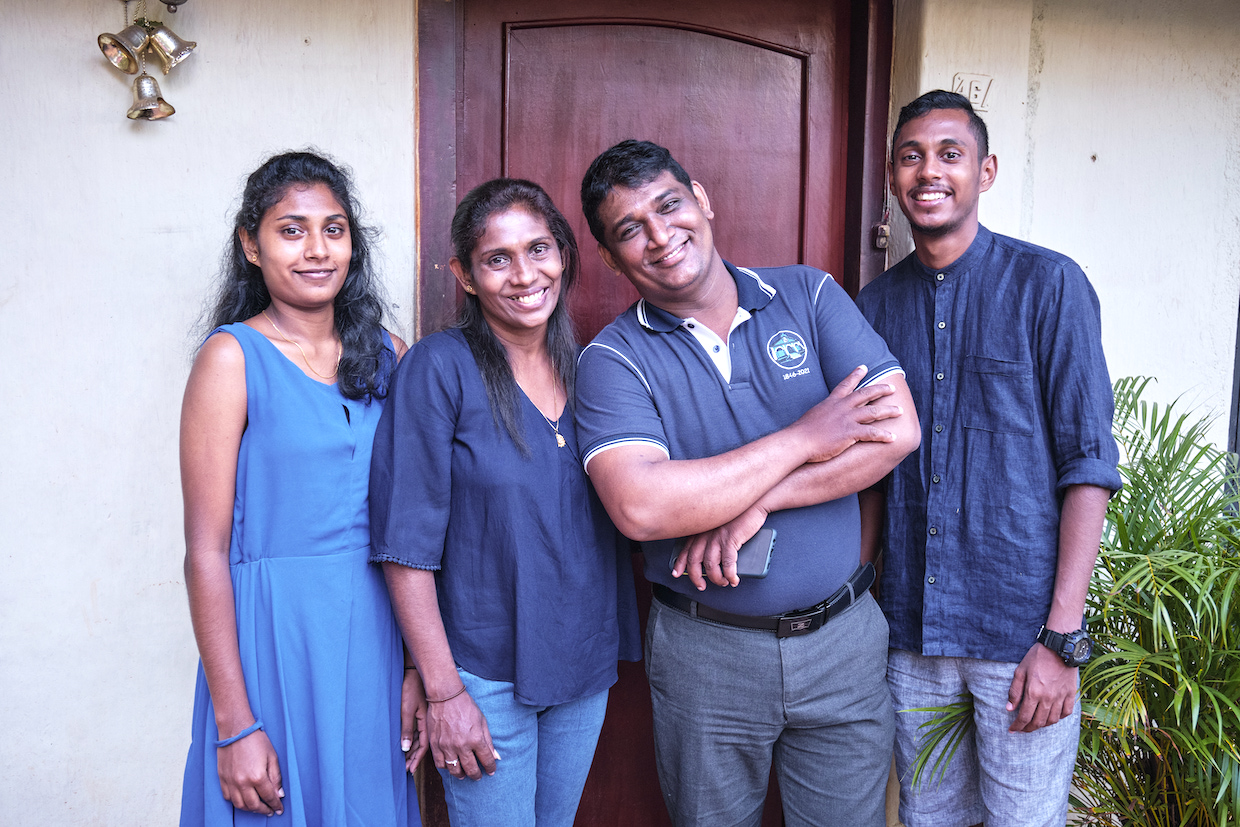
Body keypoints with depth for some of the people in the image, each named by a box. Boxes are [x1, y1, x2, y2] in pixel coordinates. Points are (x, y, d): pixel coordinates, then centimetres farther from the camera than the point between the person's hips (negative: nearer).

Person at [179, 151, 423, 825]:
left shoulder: (386, 353, 4)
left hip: (379, 631, 4)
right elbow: (207, 549, -10)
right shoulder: (233, 357, -8)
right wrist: (235, 723, -12)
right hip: (276, 634, -4)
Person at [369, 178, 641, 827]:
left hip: (587, 663, 5)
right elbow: (406, 544, -15)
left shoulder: (586, 367, 2)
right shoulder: (438, 369, -13)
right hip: (485, 672, -5)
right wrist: (442, 691, -15)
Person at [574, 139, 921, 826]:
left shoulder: (808, 295, -1)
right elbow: (640, 506, -26)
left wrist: (755, 501, -20)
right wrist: (804, 440, -19)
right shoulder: (613, 358, -9)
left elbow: (899, 430, -10)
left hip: (844, 640, 2)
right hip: (705, 652, -1)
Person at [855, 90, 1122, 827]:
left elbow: (1089, 466, -8)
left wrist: (1061, 640, -13)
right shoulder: (877, 304, 6)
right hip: (910, 628, 4)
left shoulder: (1048, 284, -6)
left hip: (1022, 628, -3)